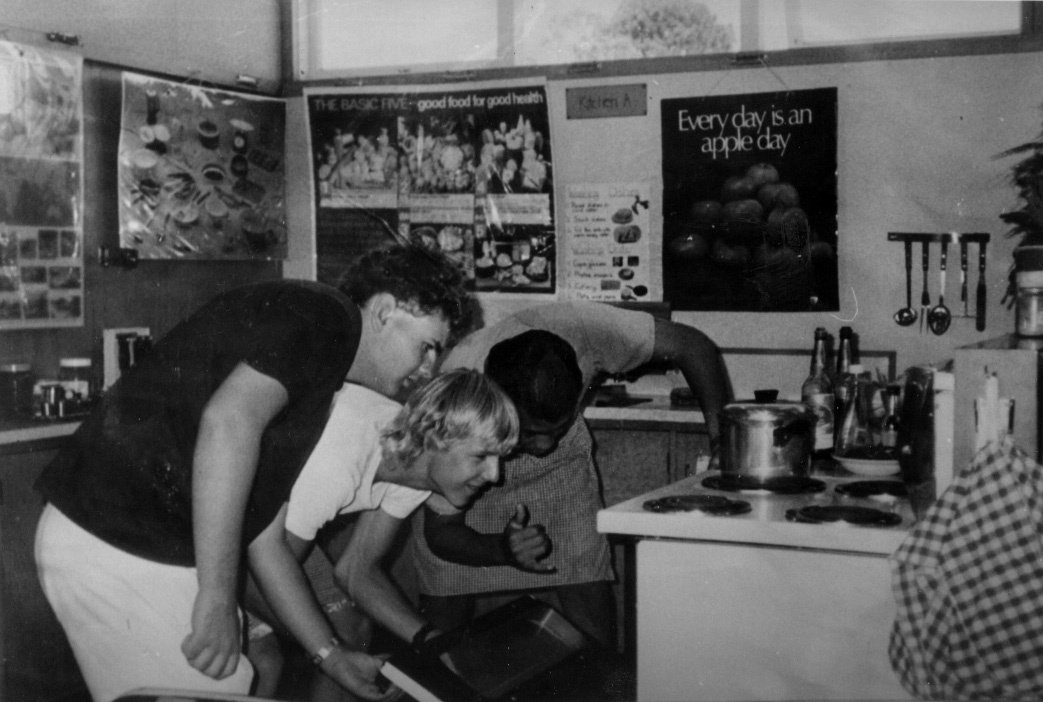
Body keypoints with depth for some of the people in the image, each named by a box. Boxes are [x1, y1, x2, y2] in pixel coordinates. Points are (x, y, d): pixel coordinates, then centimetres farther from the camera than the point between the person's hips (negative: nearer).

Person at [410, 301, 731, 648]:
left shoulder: (578, 327, -37)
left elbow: (692, 345, -23)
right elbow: (440, 532, -29)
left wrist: (722, 437, -31)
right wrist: (503, 550, -48)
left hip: (560, 468, 2)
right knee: (446, 612, -10)